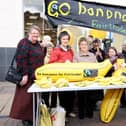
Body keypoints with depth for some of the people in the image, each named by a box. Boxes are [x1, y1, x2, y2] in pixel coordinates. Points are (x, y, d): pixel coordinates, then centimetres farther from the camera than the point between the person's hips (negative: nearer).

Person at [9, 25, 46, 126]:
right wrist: (24, 74, -24)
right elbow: (21, 60, -20)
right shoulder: (24, 43, -12)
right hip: (27, 76, -8)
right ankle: (24, 117, 15)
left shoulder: (37, 44, 13)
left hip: (36, 75, 8)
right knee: (26, 97, -1)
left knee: (34, 96, 14)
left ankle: (31, 116, 27)